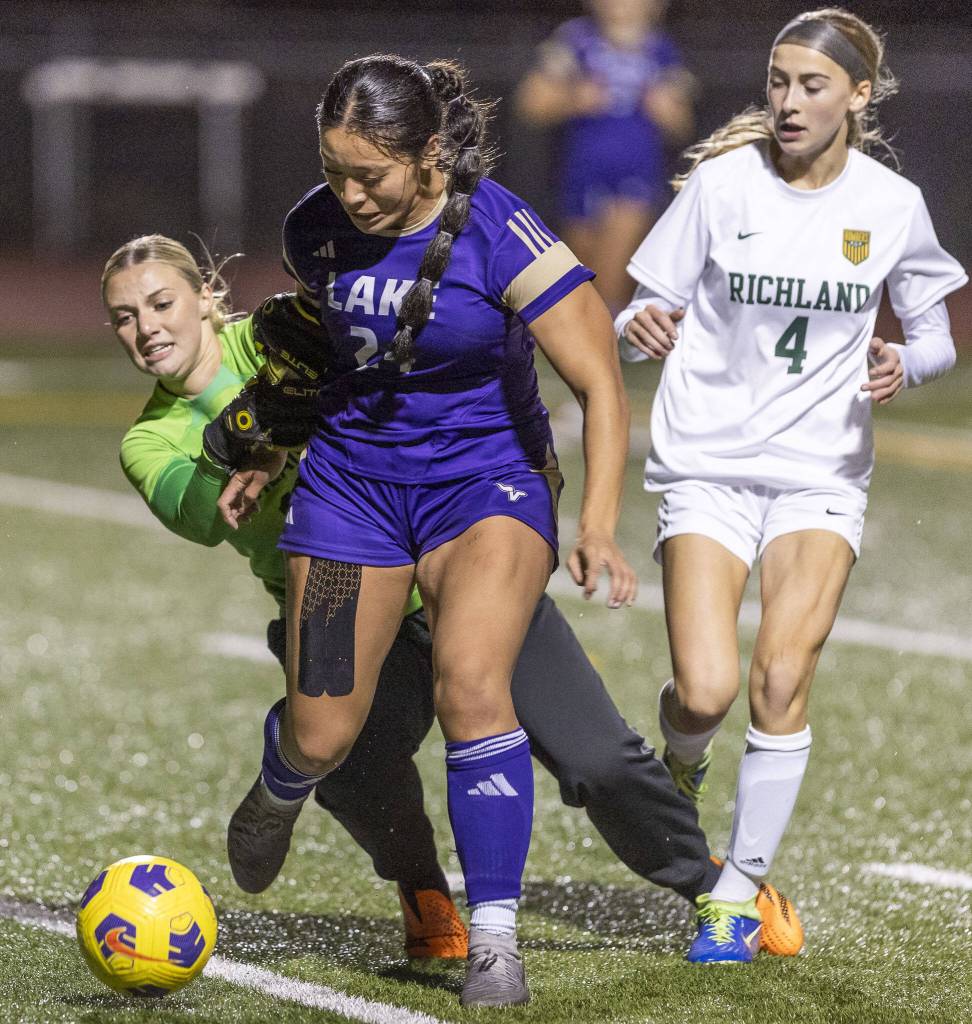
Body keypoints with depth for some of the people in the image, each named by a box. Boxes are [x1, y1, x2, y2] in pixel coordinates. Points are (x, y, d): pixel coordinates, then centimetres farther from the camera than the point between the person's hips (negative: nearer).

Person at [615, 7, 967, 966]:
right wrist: (640, 328, -24)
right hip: (707, 464, -1)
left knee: (781, 679, -14)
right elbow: (646, 311, 0)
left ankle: (738, 893, 1)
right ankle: (679, 762, 24)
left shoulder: (892, 204, -1)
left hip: (821, 474, 1)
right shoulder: (723, 182, -6)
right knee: (706, 690, -14)